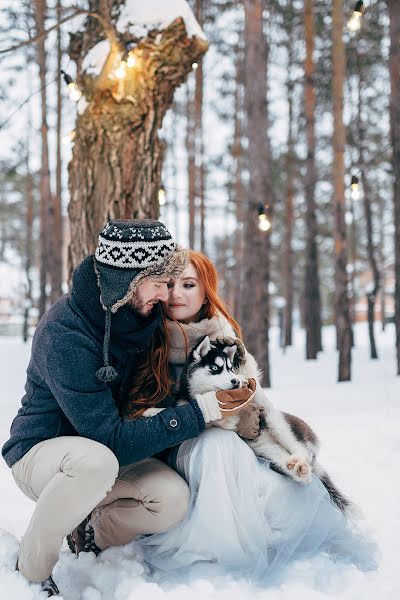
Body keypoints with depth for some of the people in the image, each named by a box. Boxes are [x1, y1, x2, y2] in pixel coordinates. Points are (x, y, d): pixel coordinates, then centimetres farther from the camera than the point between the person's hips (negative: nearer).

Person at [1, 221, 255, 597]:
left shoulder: (140, 317, -7)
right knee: (97, 460, -40)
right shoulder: (64, 335, -30)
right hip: (40, 453, -6)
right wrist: (199, 413, -30)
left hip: (108, 454, 6)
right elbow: (112, 440, -31)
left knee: (173, 498, -21)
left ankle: (95, 539, 10)